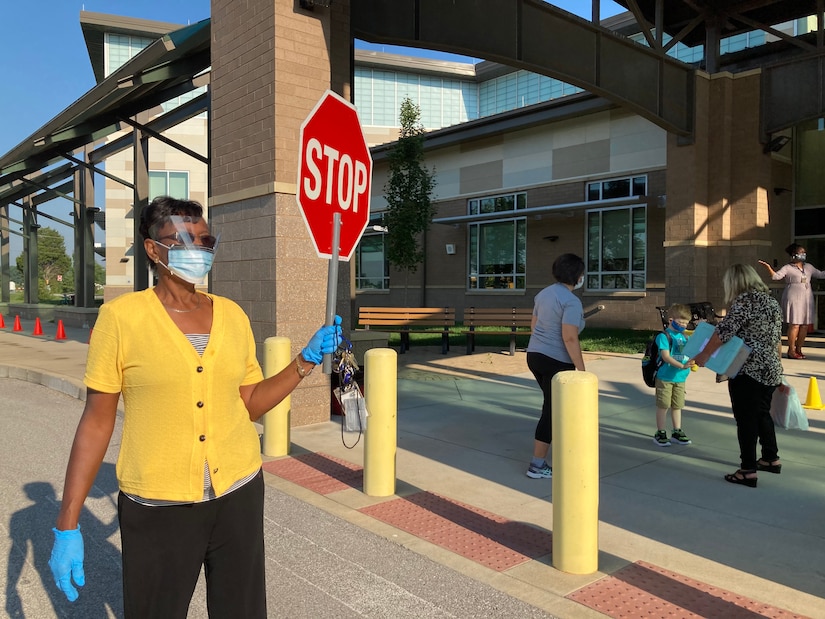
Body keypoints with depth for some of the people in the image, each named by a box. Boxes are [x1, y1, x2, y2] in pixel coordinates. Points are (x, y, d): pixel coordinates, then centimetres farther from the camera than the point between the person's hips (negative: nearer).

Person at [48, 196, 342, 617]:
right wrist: (67, 525, -6)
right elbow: (97, 422, -6)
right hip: (157, 504, -3)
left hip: (239, 493, 4)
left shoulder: (232, 314, 1)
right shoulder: (121, 317, -9)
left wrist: (307, 359, -3)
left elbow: (250, 405, 6)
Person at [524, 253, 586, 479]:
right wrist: (582, 369, -18)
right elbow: (569, 338, -23)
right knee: (551, 411, 1)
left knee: (555, 404, 23)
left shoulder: (544, 293, 9)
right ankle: (537, 465, 8)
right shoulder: (572, 301, -17)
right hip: (556, 361, -8)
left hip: (535, 355, 8)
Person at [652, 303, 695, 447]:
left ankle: (677, 432, 27)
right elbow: (666, 356, -21)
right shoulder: (664, 336, -12)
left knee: (677, 405, 16)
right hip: (665, 377, -6)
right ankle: (660, 433, 12)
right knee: (663, 405, 2)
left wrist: (692, 362, -8)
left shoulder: (684, 337, 10)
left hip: (680, 378, 7)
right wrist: (681, 366, -31)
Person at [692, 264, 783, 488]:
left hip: (748, 371, -9)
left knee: (746, 419, -1)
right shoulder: (772, 301, 13)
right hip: (771, 370, 9)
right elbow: (777, 340, 20)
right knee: (762, 413, 23)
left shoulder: (744, 301, -14)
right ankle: (771, 458, 35)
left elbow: (724, 331, -18)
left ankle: (748, 471, 4)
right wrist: (777, 364, 29)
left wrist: (703, 355, -9)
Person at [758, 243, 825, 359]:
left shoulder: (809, 267, 17)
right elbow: (776, 276, -16)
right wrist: (768, 267, -31)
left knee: (805, 325, 5)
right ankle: (791, 351, -3)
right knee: (794, 324, -9)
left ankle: (798, 349, 14)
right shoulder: (787, 268, -2)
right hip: (793, 299, -6)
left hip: (806, 299, 6)